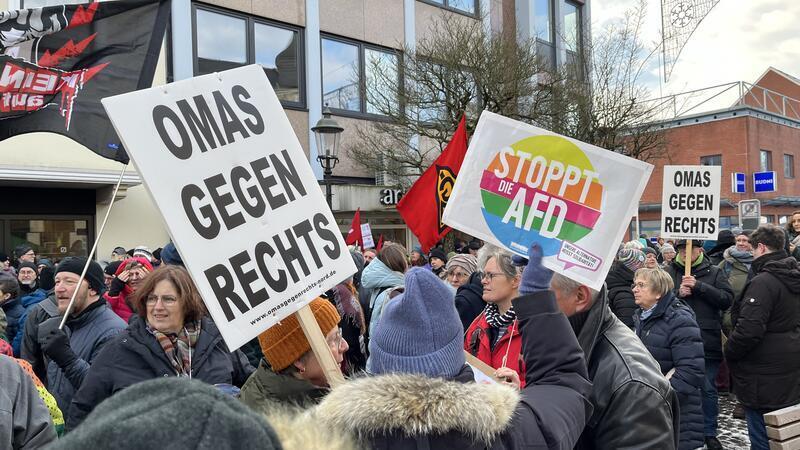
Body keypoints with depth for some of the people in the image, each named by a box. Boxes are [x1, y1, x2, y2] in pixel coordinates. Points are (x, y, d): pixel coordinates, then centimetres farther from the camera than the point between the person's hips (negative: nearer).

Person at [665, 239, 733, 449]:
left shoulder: (714, 272, 3)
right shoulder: (669, 272, 3)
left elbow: (727, 299, -9)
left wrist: (699, 286, -17)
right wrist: (677, 294, -18)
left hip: (707, 342, 0)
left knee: (708, 389, 10)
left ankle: (710, 432, 26)